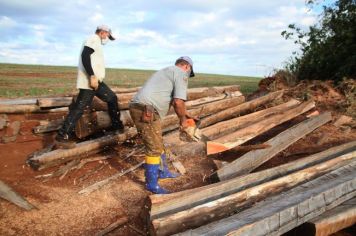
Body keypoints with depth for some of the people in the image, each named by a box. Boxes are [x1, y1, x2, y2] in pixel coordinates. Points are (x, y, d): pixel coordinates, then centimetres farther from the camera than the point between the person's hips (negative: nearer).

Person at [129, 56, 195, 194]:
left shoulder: (167, 71, 29)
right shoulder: (181, 74, 0)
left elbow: (172, 100, 37)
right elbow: (178, 102, -11)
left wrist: (184, 114, 39)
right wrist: (182, 119, 6)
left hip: (139, 107, 10)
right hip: (146, 111, -10)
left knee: (157, 143, 21)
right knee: (154, 148, -1)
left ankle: (162, 172, 37)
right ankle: (152, 184, 10)